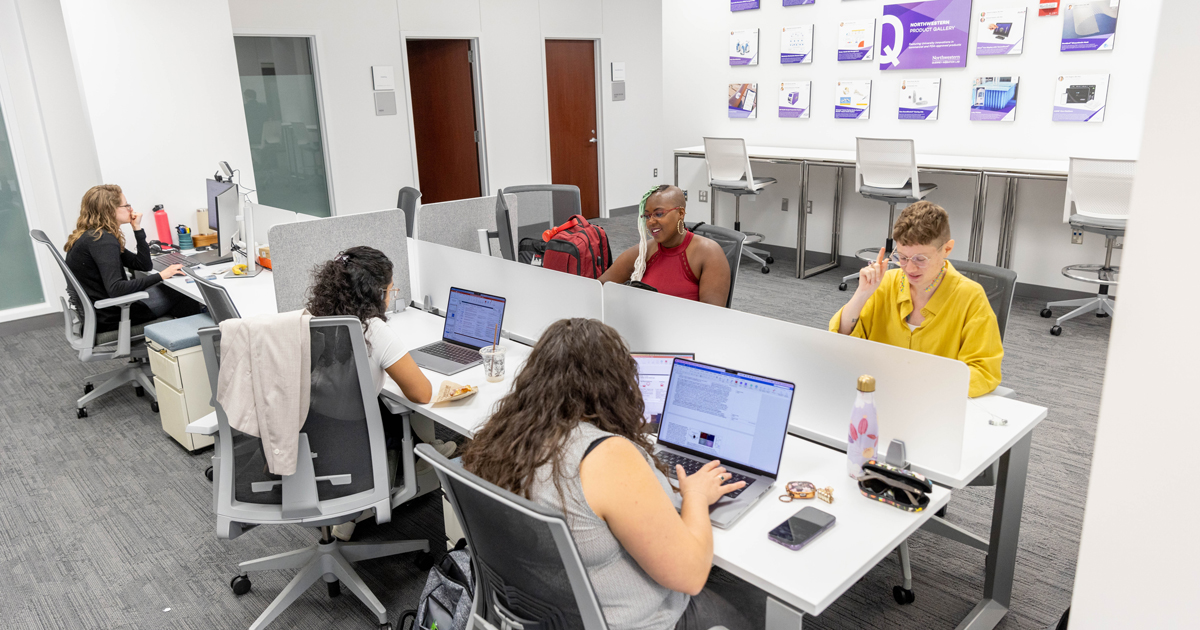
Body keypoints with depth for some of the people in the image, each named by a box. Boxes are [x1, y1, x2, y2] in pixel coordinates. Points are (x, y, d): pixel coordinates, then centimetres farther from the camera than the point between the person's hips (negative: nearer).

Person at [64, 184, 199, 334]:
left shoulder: (92, 236, 11)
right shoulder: (103, 240, -21)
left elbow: (144, 265, 10)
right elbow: (115, 289, -31)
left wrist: (137, 228, 3)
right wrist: (160, 276, -28)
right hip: (108, 316, -10)